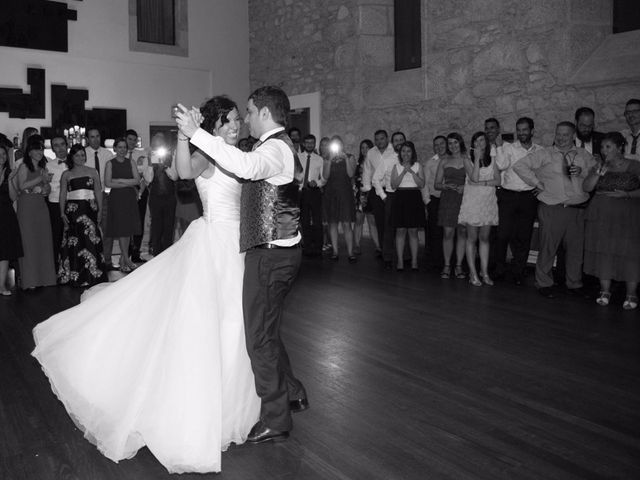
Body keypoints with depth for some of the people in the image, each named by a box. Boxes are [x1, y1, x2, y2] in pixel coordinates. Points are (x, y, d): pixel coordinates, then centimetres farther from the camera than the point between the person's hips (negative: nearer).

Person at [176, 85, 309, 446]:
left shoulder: (276, 148, -16)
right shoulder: (280, 148, 18)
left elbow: (246, 166, -38)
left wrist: (197, 133, -36)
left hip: (271, 255, -10)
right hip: (277, 251, 10)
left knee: (261, 337, 0)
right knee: (265, 330, 21)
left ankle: (275, 421, 13)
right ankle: (292, 393, 36)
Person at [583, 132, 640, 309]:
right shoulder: (599, 167, 10)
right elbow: (586, 187, 0)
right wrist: (599, 173, -13)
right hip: (601, 216, 3)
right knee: (603, 251, 3)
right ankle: (605, 291, 14)